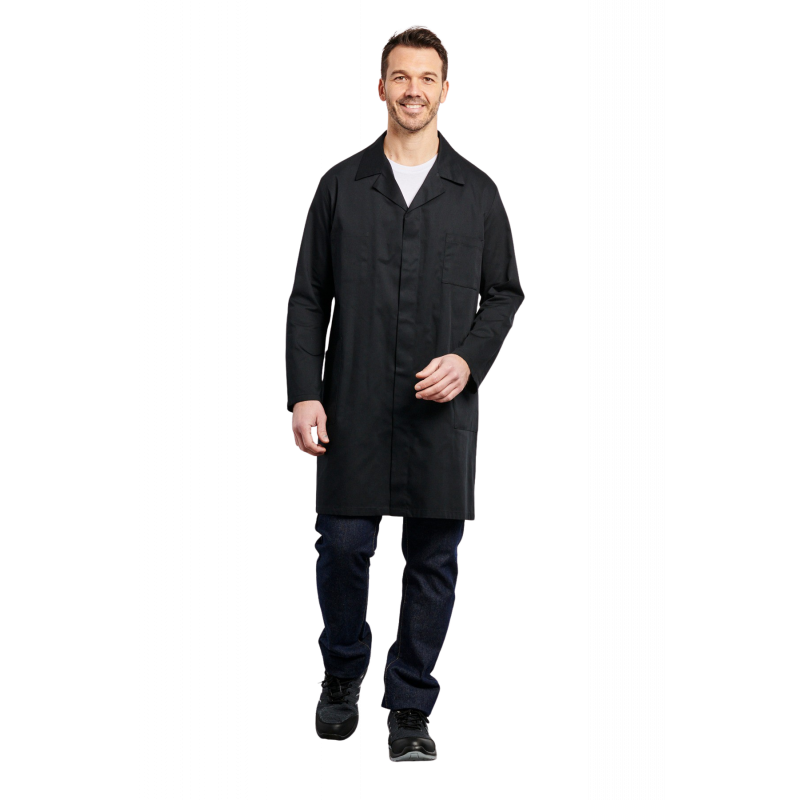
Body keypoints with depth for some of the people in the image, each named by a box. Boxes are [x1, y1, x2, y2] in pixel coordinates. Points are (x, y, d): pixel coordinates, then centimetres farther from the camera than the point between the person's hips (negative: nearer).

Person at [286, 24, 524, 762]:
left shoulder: (478, 192, 7)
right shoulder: (341, 186, 6)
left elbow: (505, 292, 9)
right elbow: (308, 298, 5)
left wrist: (468, 358, -9)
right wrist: (305, 392, -5)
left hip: (443, 408, 1)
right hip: (354, 405, 0)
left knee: (435, 557, 4)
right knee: (343, 544, 0)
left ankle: (411, 709, 18)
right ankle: (343, 673, 28)